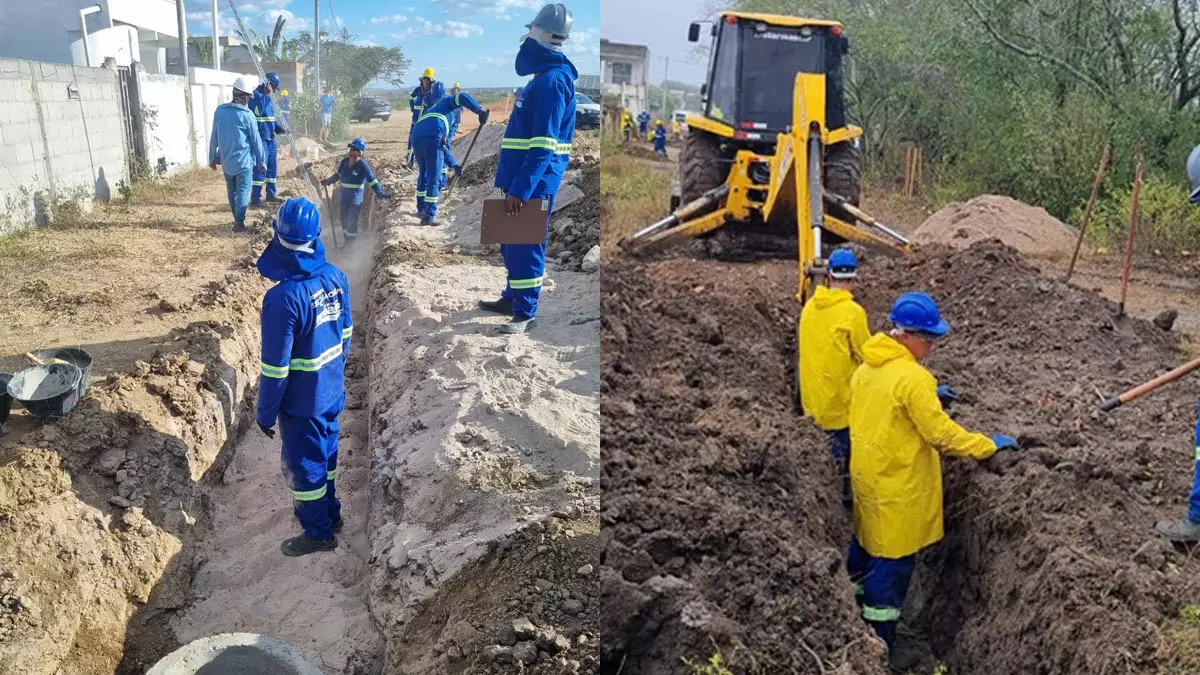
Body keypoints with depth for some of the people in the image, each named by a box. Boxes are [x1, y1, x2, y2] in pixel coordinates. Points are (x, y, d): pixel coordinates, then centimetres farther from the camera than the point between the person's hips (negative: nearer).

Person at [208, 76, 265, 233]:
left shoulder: (220, 111, 1)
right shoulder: (247, 115, -13)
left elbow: (214, 137, 7)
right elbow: (256, 141, -7)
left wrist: (212, 158, 17)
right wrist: (262, 161, 4)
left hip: (226, 161, 5)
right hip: (244, 161, -5)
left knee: (231, 192, 17)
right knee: (243, 192, -1)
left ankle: (237, 219, 29)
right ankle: (239, 223, -3)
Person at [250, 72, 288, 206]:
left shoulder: (268, 98, 15)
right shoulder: (255, 96, -12)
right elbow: (257, 111, -27)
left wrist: (279, 128, 7)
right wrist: (265, 95, -23)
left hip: (271, 140, 9)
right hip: (260, 140, -9)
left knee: (272, 168, 15)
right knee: (260, 169, -10)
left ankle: (271, 195, 26)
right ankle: (255, 199, -6)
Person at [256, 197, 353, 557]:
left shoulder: (283, 298, -29)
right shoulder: (335, 277, -9)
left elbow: (275, 367, -22)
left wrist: (265, 413, -9)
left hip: (301, 401, -6)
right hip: (332, 391, 7)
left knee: (304, 464, 13)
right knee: (326, 452, 25)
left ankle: (319, 532, 30)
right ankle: (328, 511, 45)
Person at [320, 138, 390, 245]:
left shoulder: (363, 165, -16)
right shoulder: (345, 161, 1)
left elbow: (372, 181, -16)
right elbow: (338, 175, 19)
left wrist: (381, 194, -23)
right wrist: (327, 181, 28)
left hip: (355, 198, -6)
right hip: (344, 196, 6)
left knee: (352, 221, -3)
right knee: (344, 220, 14)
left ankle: (350, 244, 9)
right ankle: (346, 242, 29)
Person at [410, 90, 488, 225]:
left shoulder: (428, 112, 42)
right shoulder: (447, 103, 25)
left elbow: (442, 148, 42)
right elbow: (462, 97, 1)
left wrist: (454, 164, 43)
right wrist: (480, 111, -5)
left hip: (416, 139, 7)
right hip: (432, 138, -7)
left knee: (423, 174, 25)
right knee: (434, 178, 0)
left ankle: (421, 209, 37)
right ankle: (429, 216, 0)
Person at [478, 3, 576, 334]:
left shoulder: (551, 81, -17)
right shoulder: (547, 76, 16)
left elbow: (543, 145, -24)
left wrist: (520, 189, -26)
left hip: (533, 183, -10)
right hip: (523, 178, 10)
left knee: (525, 247, -3)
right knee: (511, 242, 19)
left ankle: (525, 313, 6)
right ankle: (513, 297, 33)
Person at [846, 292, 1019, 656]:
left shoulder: (866, 367, 2)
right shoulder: (913, 378, -24)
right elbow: (941, 434, -21)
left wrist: (928, 397, 14)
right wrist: (989, 446, -10)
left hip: (867, 476, 8)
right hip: (897, 487, -8)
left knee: (866, 545, 22)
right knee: (892, 561, 3)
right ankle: (879, 644, 14)